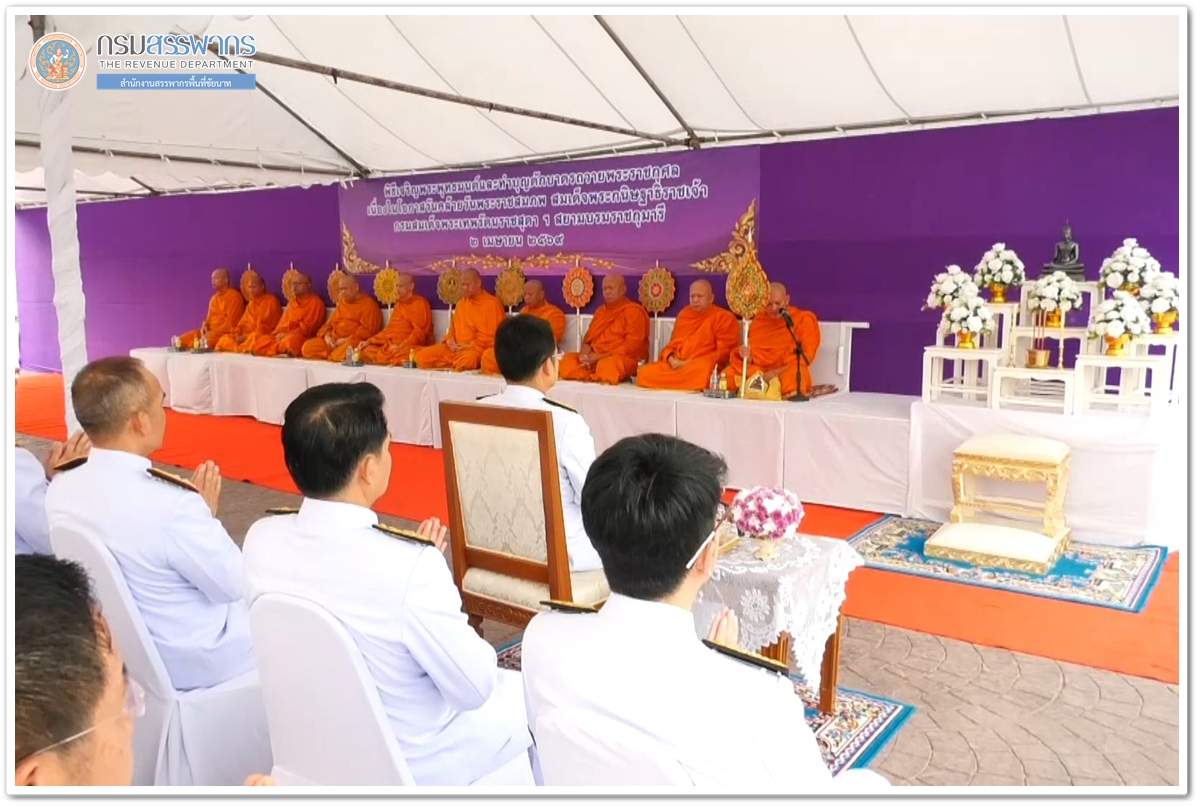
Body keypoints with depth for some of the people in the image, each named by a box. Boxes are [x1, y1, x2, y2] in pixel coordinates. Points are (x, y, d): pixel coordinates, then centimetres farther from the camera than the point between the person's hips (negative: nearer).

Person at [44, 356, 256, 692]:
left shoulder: (59, 491, -11)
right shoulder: (171, 504, -34)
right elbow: (234, 585, -19)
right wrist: (207, 516, -7)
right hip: (191, 662, -7)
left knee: (243, 602, 27)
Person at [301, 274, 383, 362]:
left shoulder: (369, 305, -1)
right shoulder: (341, 304, 24)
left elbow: (367, 331, -11)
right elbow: (330, 323, 23)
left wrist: (347, 340, -17)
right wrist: (327, 336, 0)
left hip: (355, 341, -7)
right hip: (334, 341, 7)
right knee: (307, 348, -13)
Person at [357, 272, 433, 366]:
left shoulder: (420, 304, -3)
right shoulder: (398, 304, 20)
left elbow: (420, 332, -13)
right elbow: (390, 330, 19)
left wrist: (400, 346, -22)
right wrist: (369, 341, 8)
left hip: (411, 347, -8)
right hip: (393, 346, 8)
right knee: (367, 351, -11)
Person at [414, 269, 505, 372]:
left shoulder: (492, 303, -4)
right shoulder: (461, 303, 19)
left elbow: (492, 336, -9)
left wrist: (471, 346, -15)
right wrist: (449, 340, 1)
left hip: (478, 349, -6)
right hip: (456, 348, 6)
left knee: (467, 360, -41)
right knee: (422, 356, -12)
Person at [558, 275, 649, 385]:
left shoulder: (635, 311, -5)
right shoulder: (600, 311, 20)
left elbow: (631, 346, -13)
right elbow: (588, 339, 17)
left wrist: (600, 357, -17)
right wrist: (585, 355, -8)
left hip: (624, 359, -6)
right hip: (595, 359, 7)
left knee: (607, 366, -40)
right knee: (567, 360, -18)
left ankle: (586, 377, -14)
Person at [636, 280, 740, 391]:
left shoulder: (724, 318, 4)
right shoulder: (683, 315, 22)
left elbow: (724, 352, -4)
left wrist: (691, 363, -13)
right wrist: (671, 360, -2)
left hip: (701, 368, -5)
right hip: (675, 366, 5)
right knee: (644, 372, -21)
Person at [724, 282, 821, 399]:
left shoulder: (804, 320, 2)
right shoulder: (758, 321, 15)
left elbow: (805, 357, -5)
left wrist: (777, 372, -17)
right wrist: (746, 355, -10)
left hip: (788, 372, -3)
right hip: (758, 372, 3)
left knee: (793, 375, -39)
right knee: (727, 375, -22)